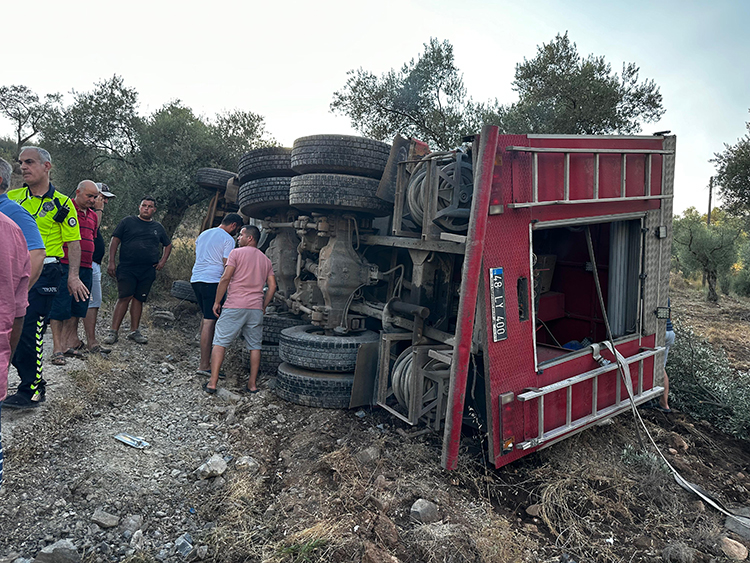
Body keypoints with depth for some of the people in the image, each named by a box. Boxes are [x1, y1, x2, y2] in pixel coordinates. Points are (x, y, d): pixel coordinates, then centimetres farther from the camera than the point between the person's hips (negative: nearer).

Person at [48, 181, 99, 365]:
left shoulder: (93, 216, 19)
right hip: (65, 265, -7)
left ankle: (70, 343, 21)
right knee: (60, 307, -4)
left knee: (77, 308, 11)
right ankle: (57, 348, 1)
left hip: (85, 268, 7)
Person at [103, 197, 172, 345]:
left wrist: (162, 261, 14)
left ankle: (134, 331, 12)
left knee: (139, 299, 6)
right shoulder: (128, 222, 6)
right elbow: (115, 241, 4)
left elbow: (168, 245, 28)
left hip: (148, 271, 3)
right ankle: (113, 332, -7)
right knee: (124, 297, -11)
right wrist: (111, 262, -4)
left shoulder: (158, 227, 16)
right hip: (127, 268, -3)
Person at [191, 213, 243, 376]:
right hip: (213, 281, -8)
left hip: (196, 278, 9)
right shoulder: (228, 239, -5)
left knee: (206, 317, 19)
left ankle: (205, 358, 23)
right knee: (210, 321, -7)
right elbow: (227, 265, -10)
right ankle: (204, 365, -7)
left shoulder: (203, 234, 20)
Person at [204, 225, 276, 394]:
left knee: (220, 343, 2)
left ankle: (212, 383, -1)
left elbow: (225, 279, -7)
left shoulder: (236, 253, 0)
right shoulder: (266, 260, 15)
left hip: (235, 306, -4)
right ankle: (252, 383, 13)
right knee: (255, 346, 12)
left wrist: (217, 302, 0)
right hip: (256, 308, 4)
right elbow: (272, 286, 10)